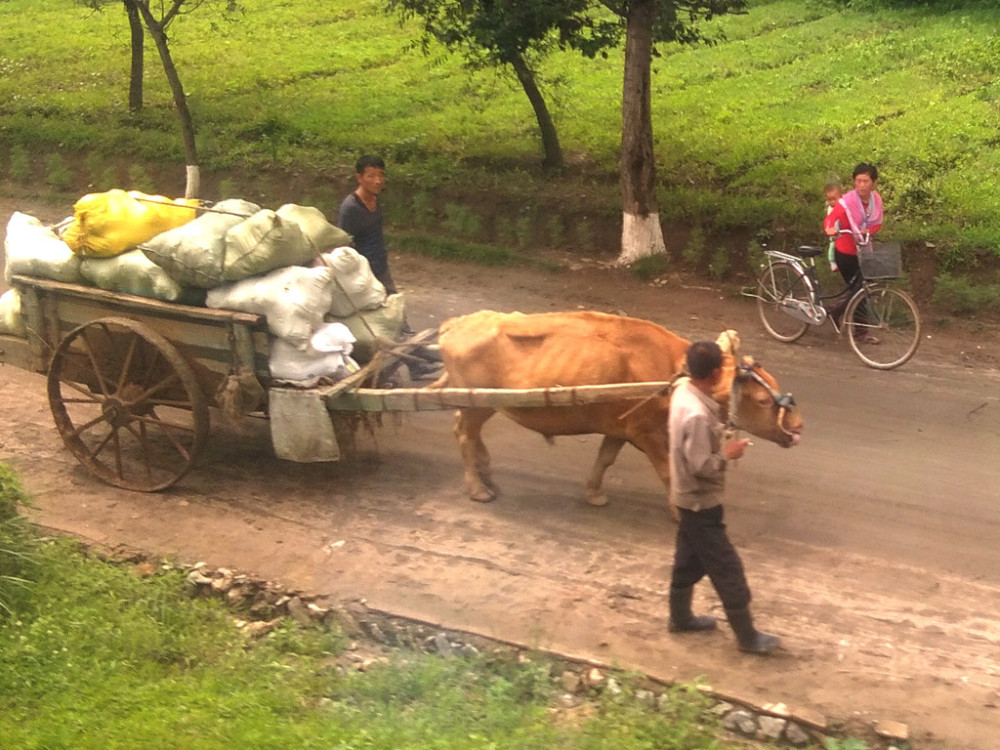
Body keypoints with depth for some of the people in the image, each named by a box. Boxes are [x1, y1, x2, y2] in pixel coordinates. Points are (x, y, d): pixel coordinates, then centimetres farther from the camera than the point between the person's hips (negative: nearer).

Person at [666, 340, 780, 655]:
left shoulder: (683, 390, -3)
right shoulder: (697, 415, -33)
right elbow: (701, 466, -29)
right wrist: (728, 453, -15)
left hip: (688, 497, 10)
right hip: (701, 502, -10)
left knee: (689, 558, 25)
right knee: (727, 569, 2)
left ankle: (680, 617, 41)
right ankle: (747, 636, 13)